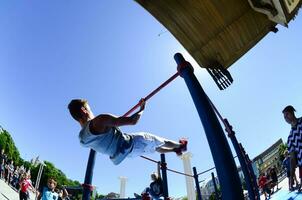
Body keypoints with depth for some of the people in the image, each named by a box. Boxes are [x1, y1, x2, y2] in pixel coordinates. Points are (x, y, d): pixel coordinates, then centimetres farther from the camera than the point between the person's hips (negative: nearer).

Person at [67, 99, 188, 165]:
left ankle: (175, 150, 48)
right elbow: (132, 121, -31)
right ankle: (180, 145, 44)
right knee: (161, 141, 18)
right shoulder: (100, 121, -33)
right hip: (131, 144, -8)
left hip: (121, 153, 8)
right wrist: (142, 109, -11)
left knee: (155, 146, 29)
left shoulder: (82, 137, -6)